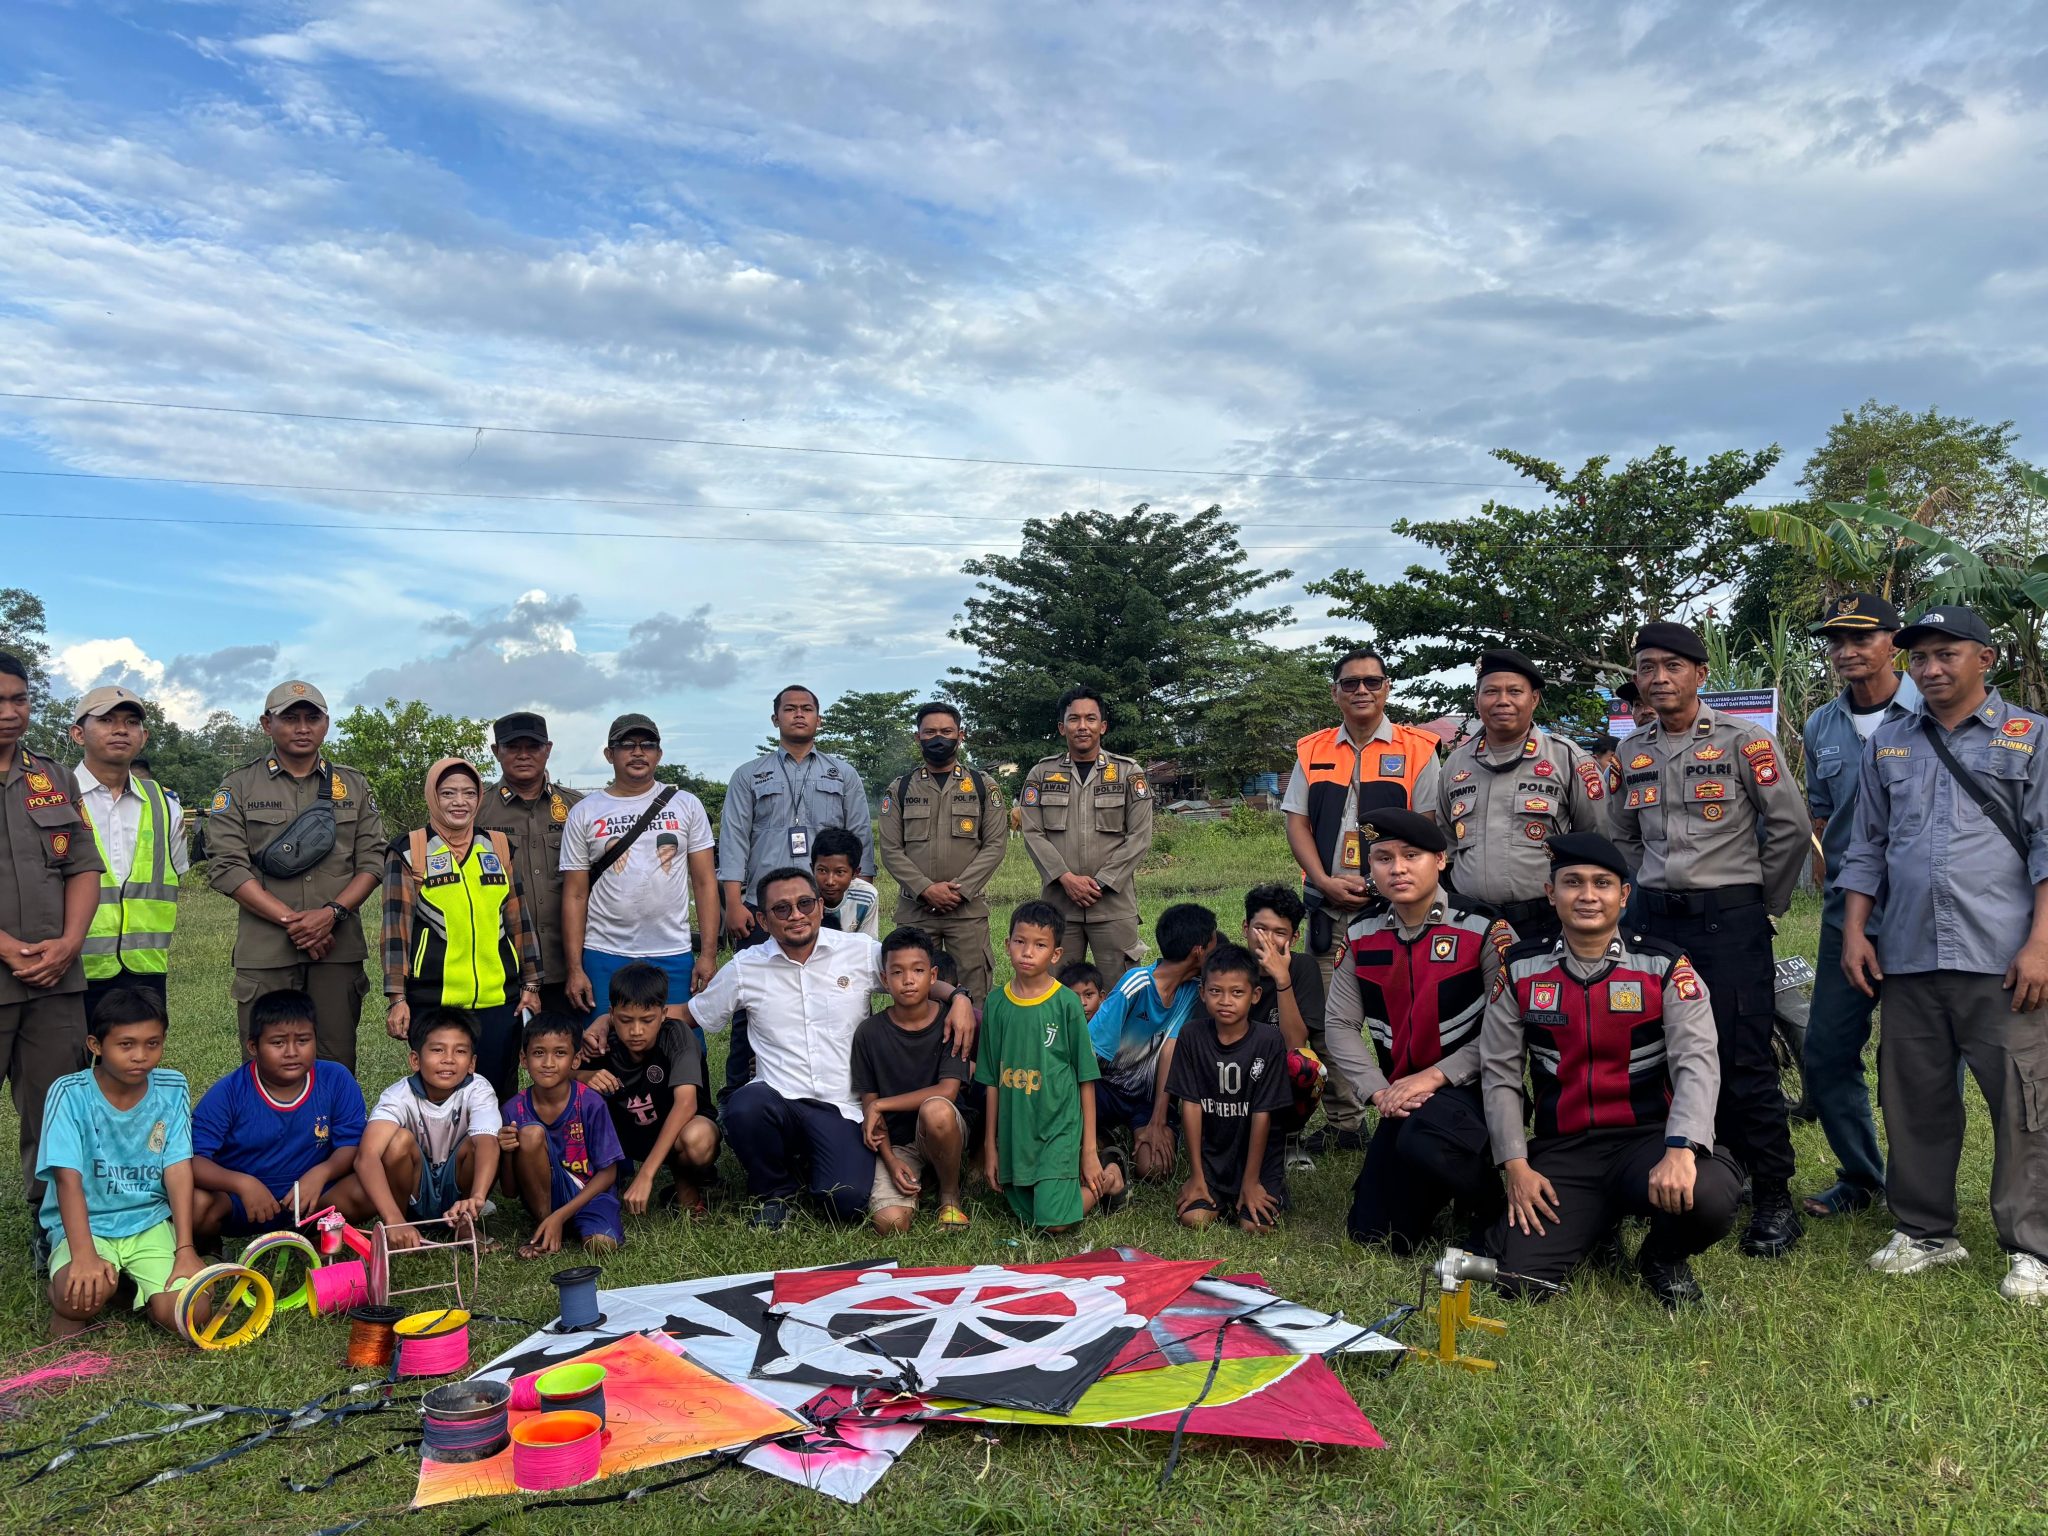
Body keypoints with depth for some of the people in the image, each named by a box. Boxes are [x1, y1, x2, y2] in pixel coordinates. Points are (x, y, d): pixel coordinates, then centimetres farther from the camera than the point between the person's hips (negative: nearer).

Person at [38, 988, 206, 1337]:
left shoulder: (171, 1089, -3)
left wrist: (186, 1250, -15)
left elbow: (178, 1170, -7)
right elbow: (68, 1177, -19)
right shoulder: (70, 1094, -12)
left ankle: (134, 1282, 12)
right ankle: (63, 1297, 2)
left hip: (150, 1222, 2)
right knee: (84, 1295, -35)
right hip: (84, 1225, -2)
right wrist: (84, 1255, -30)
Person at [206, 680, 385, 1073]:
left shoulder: (353, 786, 13)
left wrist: (332, 912, -10)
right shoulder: (238, 788, 7)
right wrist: (291, 919, -11)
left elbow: (373, 860, 7)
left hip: (338, 948, 2)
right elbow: (226, 867, -3)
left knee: (337, 1066, 4)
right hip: (264, 951, -1)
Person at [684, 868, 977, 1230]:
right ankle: (775, 1191, 0)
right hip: (778, 1100, 1)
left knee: (847, 1203, -21)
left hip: (843, 1107, 0)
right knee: (743, 1108, -35)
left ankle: (812, 1166, 19)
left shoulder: (860, 951, 3)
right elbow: (692, 1015, 15)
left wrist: (958, 997, -10)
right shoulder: (746, 968, 5)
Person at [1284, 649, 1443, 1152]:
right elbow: (1297, 823, 8)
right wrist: (1327, 882, -6)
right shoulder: (1312, 752, 11)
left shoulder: (1417, 750, 2)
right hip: (1328, 904, 3)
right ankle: (1342, 1123, 16)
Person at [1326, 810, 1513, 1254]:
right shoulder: (1361, 935, 3)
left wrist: (1435, 1075, -21)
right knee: (1373, 1234, 3)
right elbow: (1339, 1023, 2)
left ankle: (1488, 1207, -5)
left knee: (1423, 1139, -38)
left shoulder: (1484, 929, -12)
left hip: (1471, 1088, -5)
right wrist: (1377, 1091, -11)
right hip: (1402, 1097, 5)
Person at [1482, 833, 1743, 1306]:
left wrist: (1681, 1150, -30)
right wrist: (1516, 1167, -4)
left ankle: (1664, 1257, 4)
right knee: (1522, 1280, -17)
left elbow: (1697, 1064, -13)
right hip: (1561, 1151, 1)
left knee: (1707, 1195, -34)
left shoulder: (1664, 966, -2)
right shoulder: (1522, 970, 3)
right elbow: (1499, 1074, 6)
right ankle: (1593, 1223, 19)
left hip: (1648, 1139, -1)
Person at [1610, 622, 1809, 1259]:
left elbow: (1790, 826, -3)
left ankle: (1773, 1200, 9)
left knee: (1744, 1062, -4)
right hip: (1654, 918, 5)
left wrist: (1763, 903, 1)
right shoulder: (1633, 752, 10)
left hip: (1730, 919, -5)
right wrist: (1653, 891, 13)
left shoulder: (1743, 741, -4)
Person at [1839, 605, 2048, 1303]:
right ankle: (1924, 1231, 21)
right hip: (1908, 957, 4)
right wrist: (1854, 930, 10)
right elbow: (1867, 845, 18)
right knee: (1913, 1099, 9)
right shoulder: (1888, 743, 15)